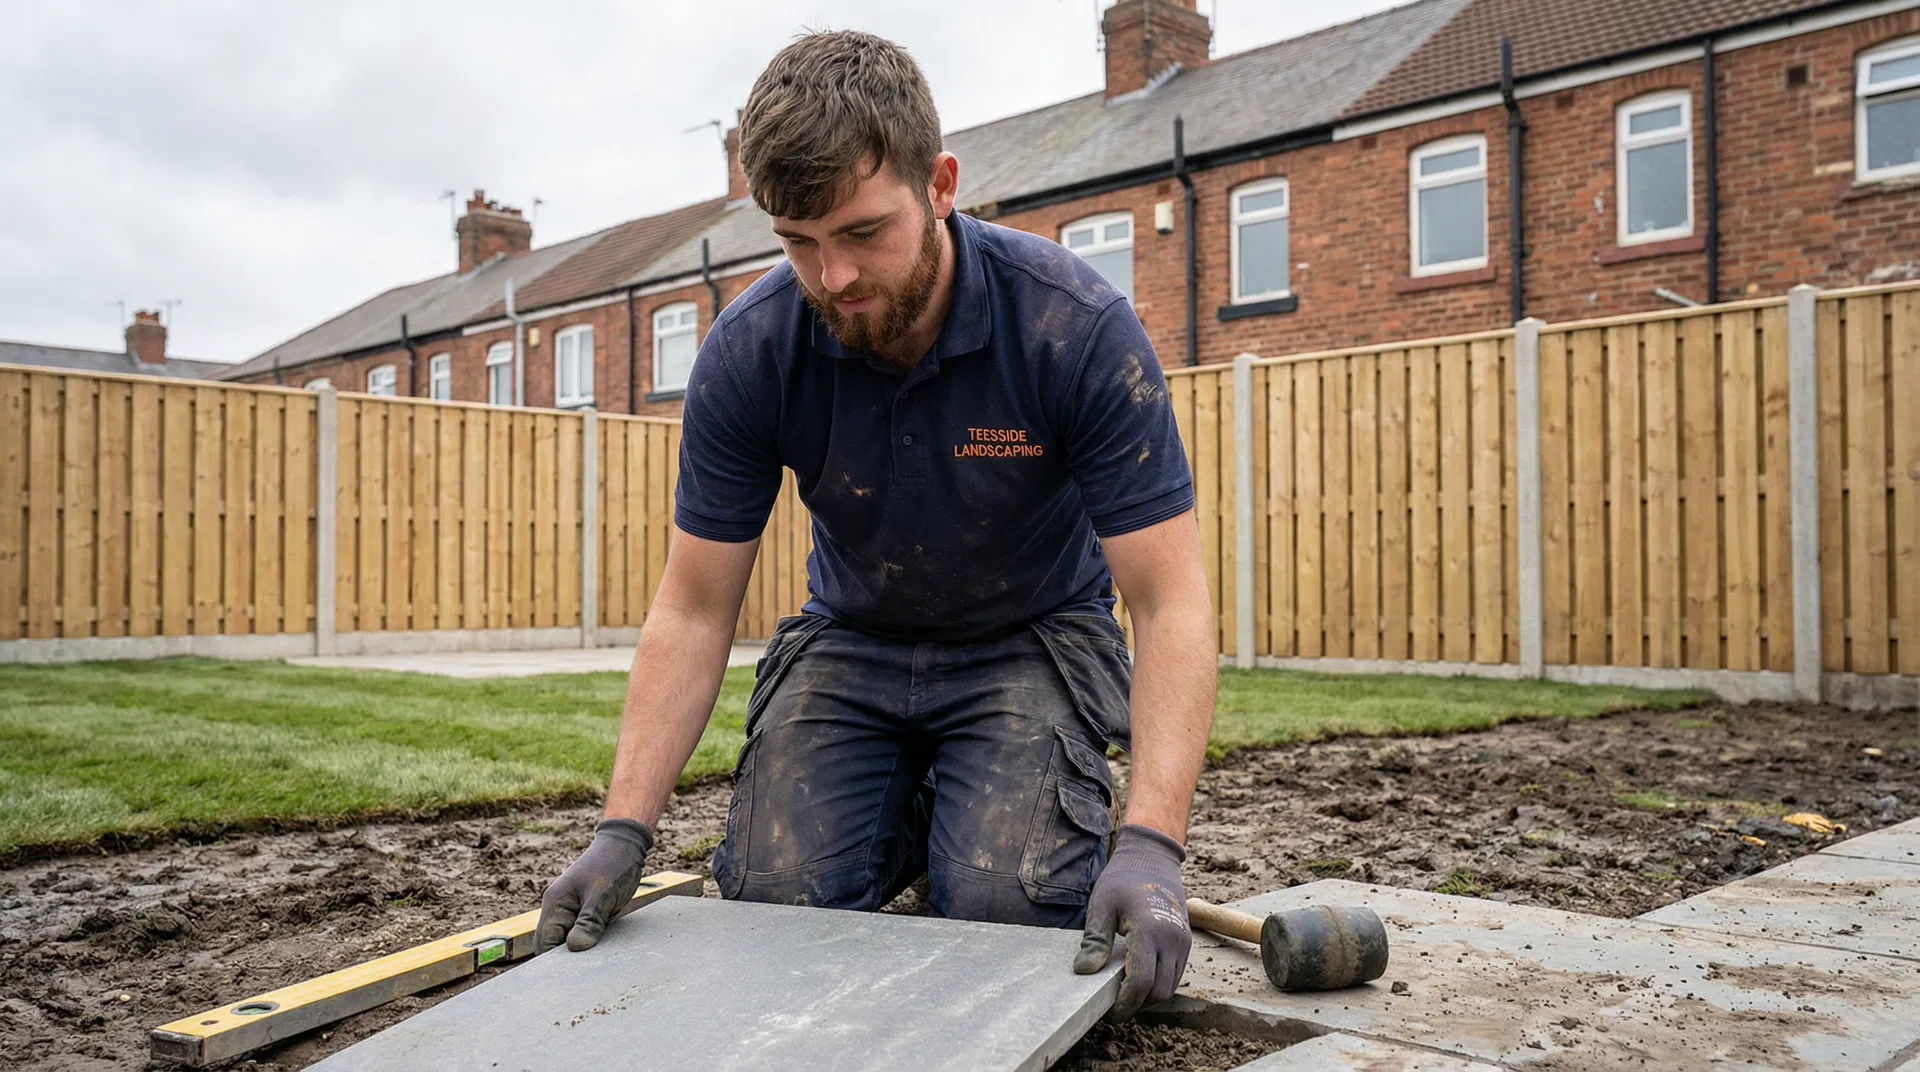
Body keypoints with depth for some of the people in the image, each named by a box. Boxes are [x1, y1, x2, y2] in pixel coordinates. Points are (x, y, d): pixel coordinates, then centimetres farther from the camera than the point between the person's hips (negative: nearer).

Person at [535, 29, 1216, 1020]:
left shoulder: (1076, 326, -27)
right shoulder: (748, 353, -20)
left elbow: (1169, 602, -27)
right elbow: (694, 609, -12)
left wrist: (1151, 845, -39)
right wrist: (622, 831, -20)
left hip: (1030, 636, -2)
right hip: (851, 638, 3)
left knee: (1006, 904, -23)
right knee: (778, 894, -16)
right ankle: (907, 811, 16)